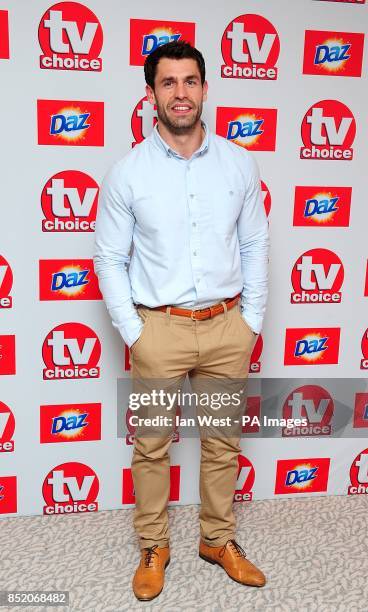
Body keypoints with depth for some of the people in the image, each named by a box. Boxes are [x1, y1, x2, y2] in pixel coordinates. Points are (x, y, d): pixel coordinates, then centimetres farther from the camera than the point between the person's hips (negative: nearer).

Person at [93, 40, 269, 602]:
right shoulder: (127, 172, -5)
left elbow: (255, 245, 7)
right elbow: (109, 258, -1)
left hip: (227, 326, 2)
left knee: (223, 443, 15)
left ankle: (219, 539, 36)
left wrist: (252, 321, 3)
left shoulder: (239, 163, 1)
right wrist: (132, 332, -5)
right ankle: (154, 547, 33)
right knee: (152, 446, 11)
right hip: (160, 328, -2)